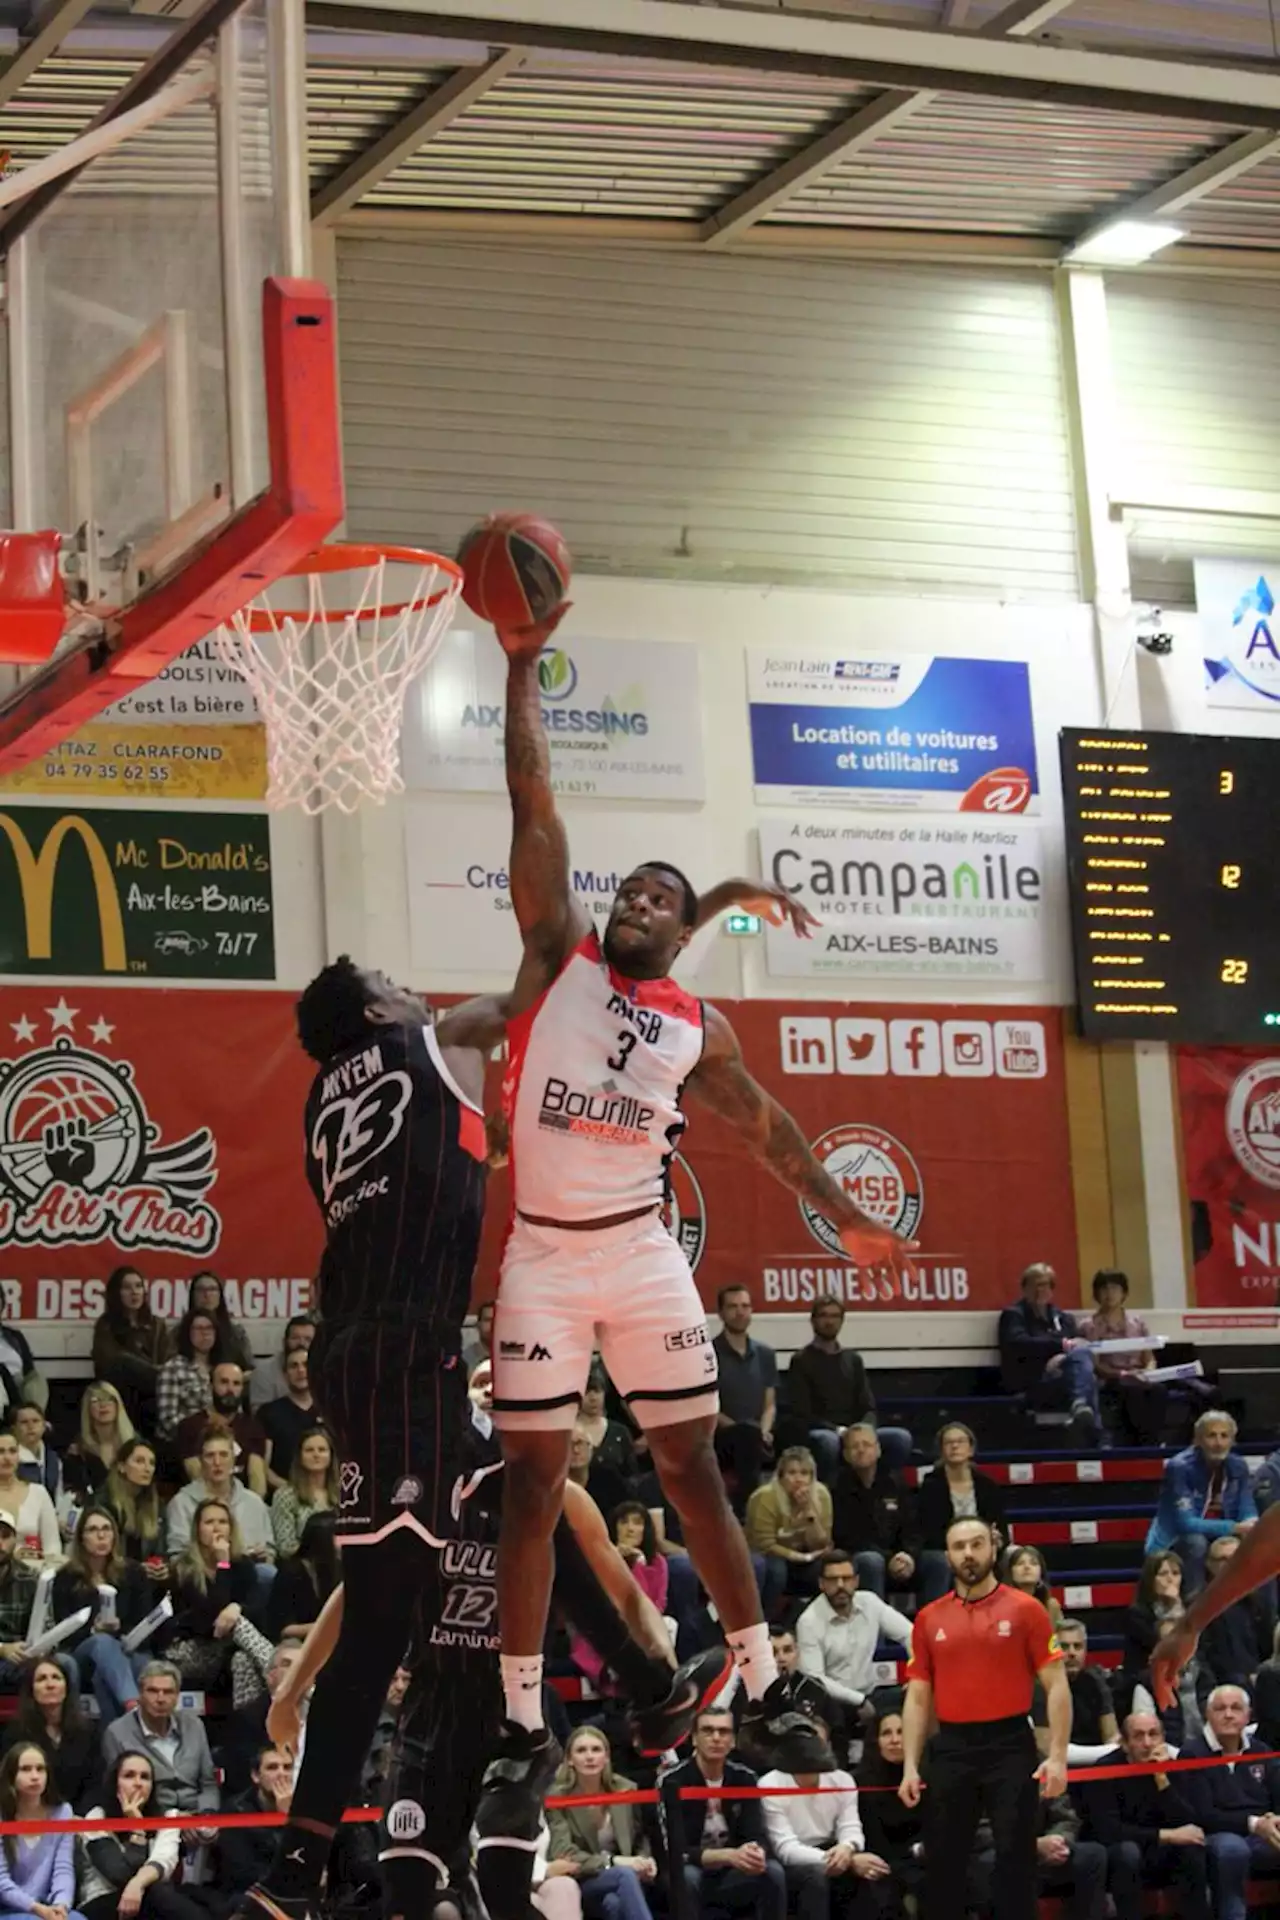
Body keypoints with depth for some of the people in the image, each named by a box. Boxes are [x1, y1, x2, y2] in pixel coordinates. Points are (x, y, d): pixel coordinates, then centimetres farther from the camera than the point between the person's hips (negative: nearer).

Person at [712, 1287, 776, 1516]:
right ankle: (745, 1512, -34)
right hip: (720, 1439, -5)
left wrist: (764, 1432, -7)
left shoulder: (765, 1354, 16)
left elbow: (769, 1404, 15)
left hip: (755, 1442, 5)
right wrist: (735, 1428, -17)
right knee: (748, 1432, -36)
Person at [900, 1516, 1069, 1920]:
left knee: (1016, 1858, -2)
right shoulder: (929, 1619, 9)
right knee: (941, 1860, 6)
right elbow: (918, 1698, 11)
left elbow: (1055, 1685, -2)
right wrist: (910, 1766, 3)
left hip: (1010, 1746, -3)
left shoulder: (1025, 1610, 0)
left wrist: (1057, 1755, -11)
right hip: (951, 1749, 3)